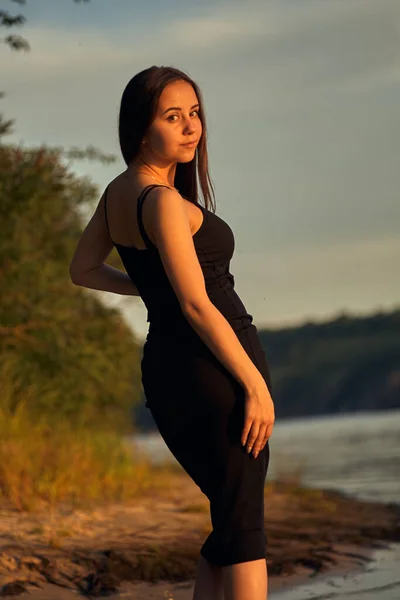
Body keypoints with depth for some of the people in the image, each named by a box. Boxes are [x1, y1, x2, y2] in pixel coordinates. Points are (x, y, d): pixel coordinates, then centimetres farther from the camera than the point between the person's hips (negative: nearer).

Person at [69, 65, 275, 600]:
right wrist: (256, 384, -18)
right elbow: (197, 305, -21)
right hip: (214, 365, -9)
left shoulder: (118, 191, 8)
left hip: (164, 369, 9)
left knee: (231, 519, 17)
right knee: (244, 527, -4)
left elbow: (83, 269, 22)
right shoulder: (163, 200, -19)